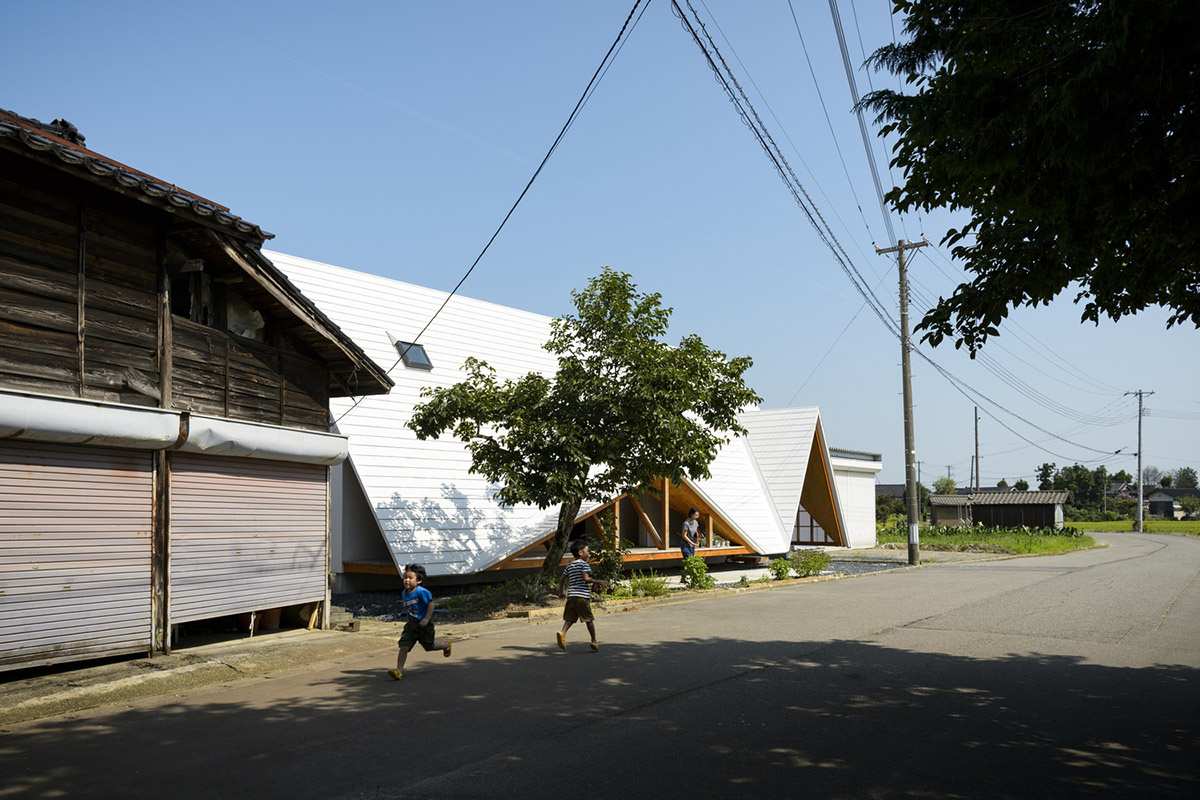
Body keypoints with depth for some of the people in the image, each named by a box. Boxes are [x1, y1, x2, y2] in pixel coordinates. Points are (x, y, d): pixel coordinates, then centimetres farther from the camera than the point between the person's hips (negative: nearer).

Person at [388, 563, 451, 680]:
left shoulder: (421, 592, -20)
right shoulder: (404, 593, 4)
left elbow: (431, 604, -19)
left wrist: (426, 619, -23)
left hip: (423, 624, -6)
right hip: (411, 624, 6)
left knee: (429, 646, 11)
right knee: (403, 646, -10)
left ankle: (446, 644, 41)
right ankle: (399, 670, -12)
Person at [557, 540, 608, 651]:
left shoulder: (569, 566, 16)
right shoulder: (584, 564, -5)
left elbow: (562, 579, 18)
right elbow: (586, 578, -18)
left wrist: (560, 592, 28)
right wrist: (599, 582, -10)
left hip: (571, 595, 6)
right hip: (582, 596, -6)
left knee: (570, 618, 4)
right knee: (589, 619, 5)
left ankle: (563, 633, -22)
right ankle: (594, 641, 11)